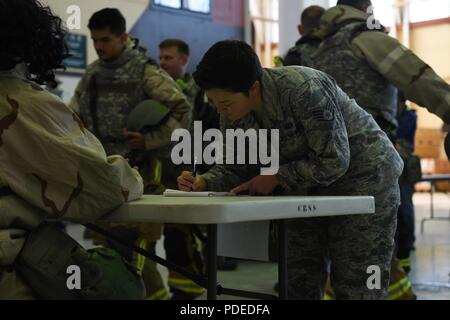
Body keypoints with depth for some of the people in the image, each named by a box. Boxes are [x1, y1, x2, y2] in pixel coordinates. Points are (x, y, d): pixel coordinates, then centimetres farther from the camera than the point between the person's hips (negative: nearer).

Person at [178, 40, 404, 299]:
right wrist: (203, 183, -19)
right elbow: (235, 168, 0)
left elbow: (334, 162, -27)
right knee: (299, 283, 7)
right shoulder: (233, 114, -8)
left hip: (363, 177, -7)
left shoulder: (304, 90, -30)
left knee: (356, 288, -4)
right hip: (310, 187, 7)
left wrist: (277, 177, -24)